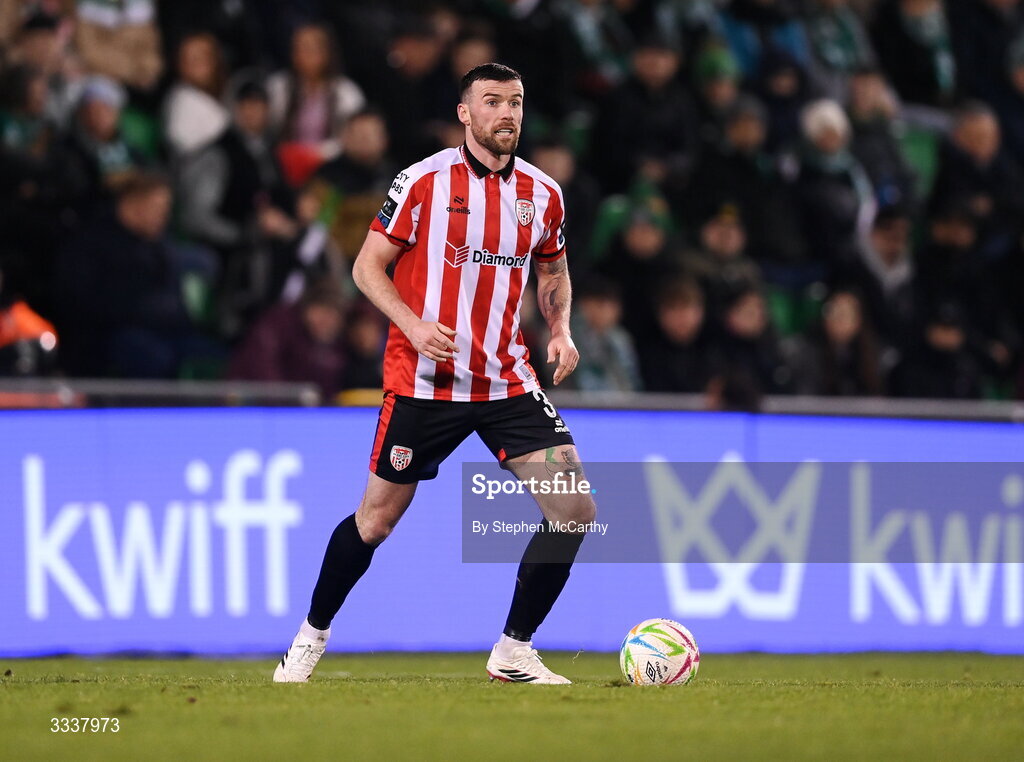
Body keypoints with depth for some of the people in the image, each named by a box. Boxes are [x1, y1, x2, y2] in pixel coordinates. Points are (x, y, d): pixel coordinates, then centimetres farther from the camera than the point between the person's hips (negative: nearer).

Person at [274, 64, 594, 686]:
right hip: (424, 380, -4)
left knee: (576, 509, -10)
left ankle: (514, 652, 2)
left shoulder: (542, 192, 5)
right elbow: (368, 266, -3)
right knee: (377, 519, 3)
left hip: (507, 382, 4)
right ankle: (313, 637, 27)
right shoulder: (425, 181, -8)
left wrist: (560, 330, 3)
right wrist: (413, 324, -19)